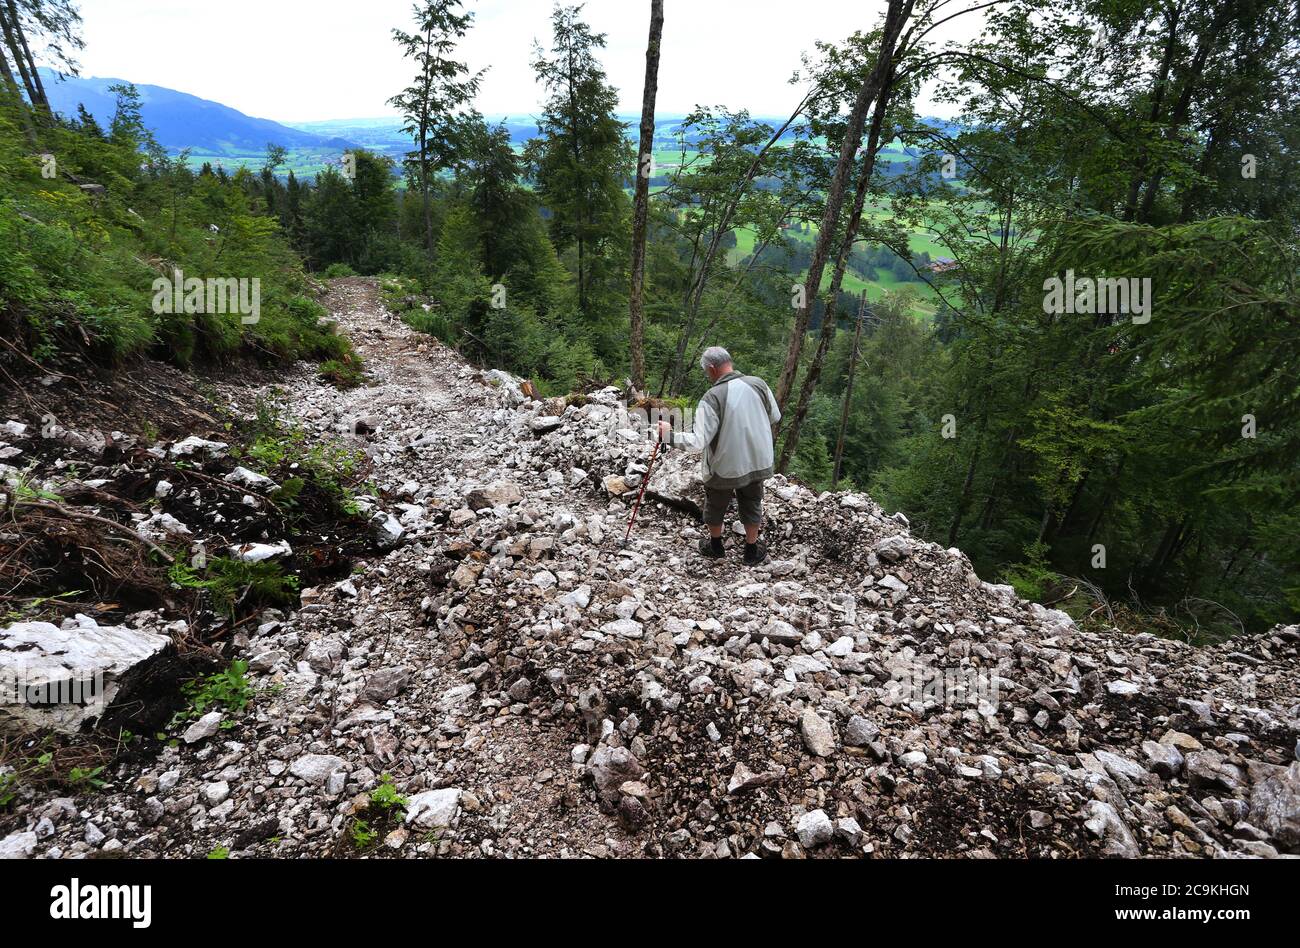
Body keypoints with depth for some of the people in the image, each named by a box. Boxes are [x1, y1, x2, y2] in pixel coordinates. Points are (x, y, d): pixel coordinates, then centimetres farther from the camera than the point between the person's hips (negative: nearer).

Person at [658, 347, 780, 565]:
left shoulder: (711, 398, -25)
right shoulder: (759, 384, -10)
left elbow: (698, 442, -26)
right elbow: (775, 417, 5)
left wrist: (670, 435, -15)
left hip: (724, 468, -3)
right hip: (758, 463, 4)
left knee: (715, 506, 23)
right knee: (752, 505, 24)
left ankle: (715, 546, 44)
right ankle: (752, 551, 39)